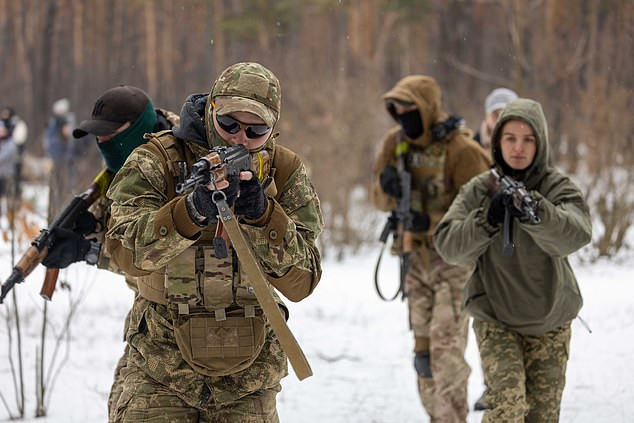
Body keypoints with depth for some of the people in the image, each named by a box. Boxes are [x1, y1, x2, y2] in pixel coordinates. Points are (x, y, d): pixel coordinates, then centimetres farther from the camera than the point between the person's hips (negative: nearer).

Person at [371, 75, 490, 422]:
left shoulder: (461, 150, -19)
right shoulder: (396, 142, 1)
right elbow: (381, 201, 6)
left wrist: (431, 222, -29)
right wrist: (386, 184, -17)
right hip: (418, 257, 7)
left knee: (446, 346, -15)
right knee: (423, 346, 11)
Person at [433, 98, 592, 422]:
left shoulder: (558, 188, -7)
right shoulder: (479, 189, -2)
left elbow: (575, 235, -27)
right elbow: (448, 245, -11)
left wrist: (533, 211, -44)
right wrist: (487, 219, -27)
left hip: (550, 322, 1)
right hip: (495, 319, -1)